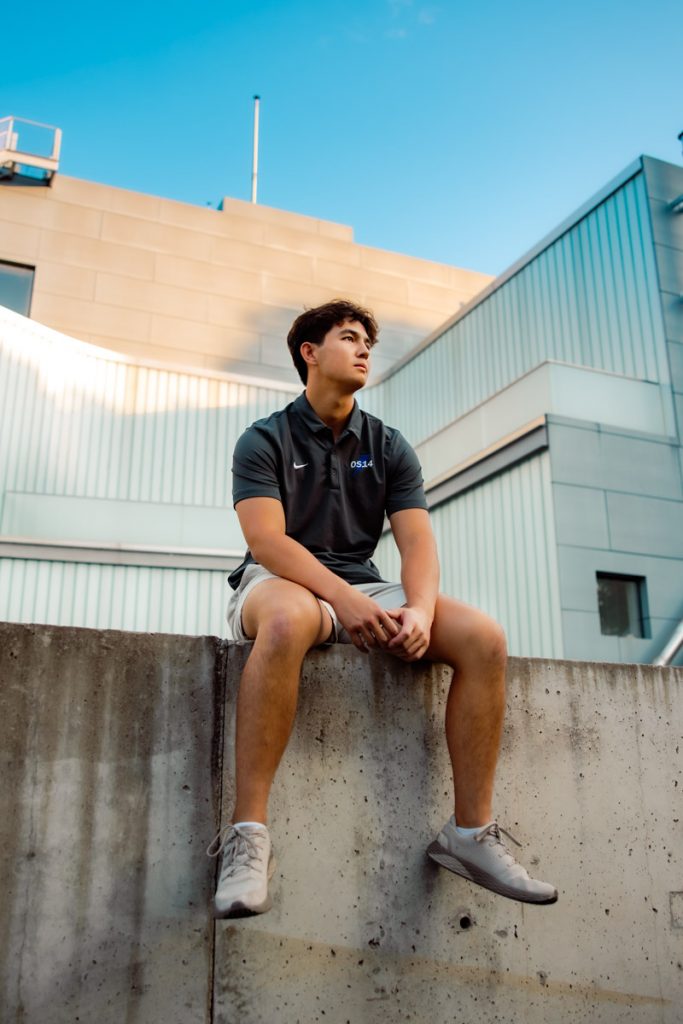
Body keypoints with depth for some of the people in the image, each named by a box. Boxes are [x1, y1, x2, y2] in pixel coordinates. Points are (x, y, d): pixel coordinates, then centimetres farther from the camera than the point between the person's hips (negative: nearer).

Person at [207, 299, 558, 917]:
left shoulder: (390, 448, 14)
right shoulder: (265, 440, 2)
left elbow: (417, 541, 1)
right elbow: (267, 540, -13)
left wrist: (420, 609, -21)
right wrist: (345, 599, -28)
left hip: (365, 592, 4)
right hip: (281, 583, -4)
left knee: (483, 636, -19)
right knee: (289, 619, -42)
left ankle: (472, 831, -10)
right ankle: (248, 834, -34)